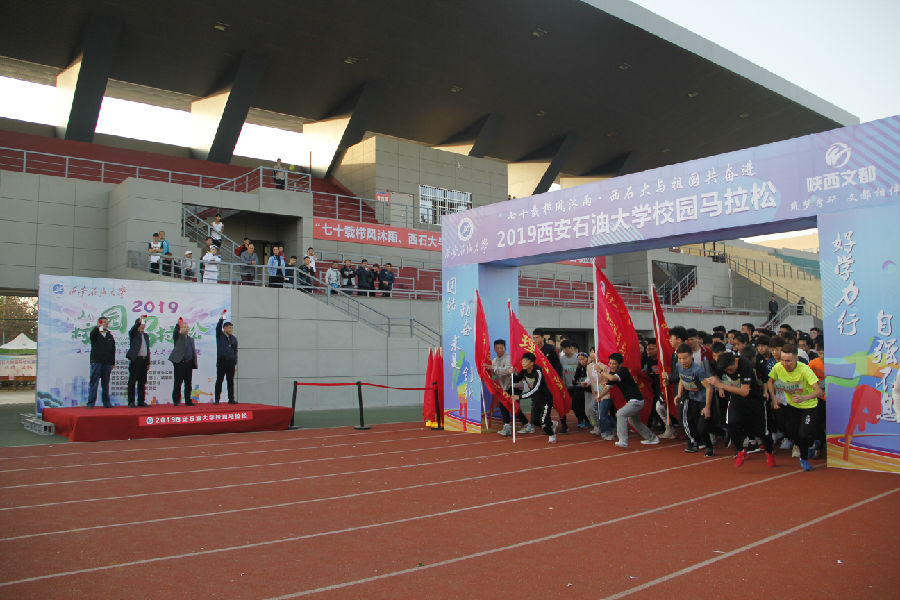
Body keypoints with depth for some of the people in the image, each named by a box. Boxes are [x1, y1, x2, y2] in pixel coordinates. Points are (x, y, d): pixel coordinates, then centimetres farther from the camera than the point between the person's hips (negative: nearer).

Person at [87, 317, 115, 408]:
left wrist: (112, 363, 9)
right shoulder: (95, 334, 3)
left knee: (106, 384, 8)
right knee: (94, 383, -4)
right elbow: (92, 335, -23)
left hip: (107, 363, 4)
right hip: (96, 362, -4)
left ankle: (106, 403, 14)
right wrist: (97, 327, -41)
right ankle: (91, 403, -1)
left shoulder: (110, 336, 13)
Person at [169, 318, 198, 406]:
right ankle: (176, 400, 2)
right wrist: (178, 324, -31)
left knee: (188, 383, 6)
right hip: (179, 362, -5)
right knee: (178, 382, -4)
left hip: (189, 363, 5)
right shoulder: (178, 337, 6)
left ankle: (188, 401, 11)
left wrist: (194, 364, 13)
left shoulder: (191, 339, 20)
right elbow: (175, 332, -17)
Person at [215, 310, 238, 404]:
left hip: (231, 362, 3)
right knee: (219, 380, -2)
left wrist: (235, 363, 8)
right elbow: (218, 327, -13)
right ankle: (217, 399, 3)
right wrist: (221, 318, -27)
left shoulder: (234, 339, 13)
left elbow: (235, 351, 13)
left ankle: (231, 399, 10)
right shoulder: (219, 335, 6)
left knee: (230, 381, 5)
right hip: (221, 361, -3)